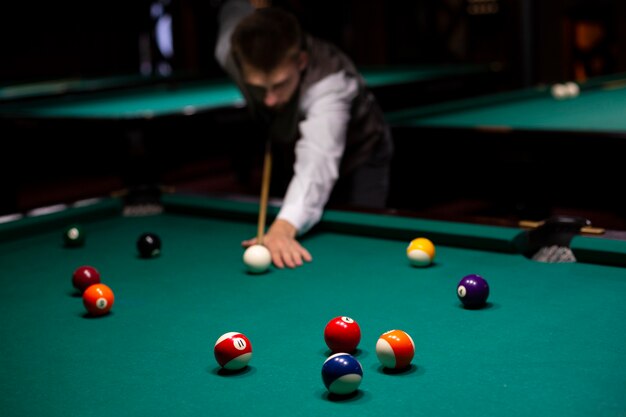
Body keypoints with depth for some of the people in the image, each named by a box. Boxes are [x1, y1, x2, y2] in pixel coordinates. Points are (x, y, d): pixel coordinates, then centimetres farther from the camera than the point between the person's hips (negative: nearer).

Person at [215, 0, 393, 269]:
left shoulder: (329, 82, -46)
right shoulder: (230, 53, -29)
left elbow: (317, 162, -64)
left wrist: (284, 226, -82)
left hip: (358, 161, -5)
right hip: (295, 151, 5)